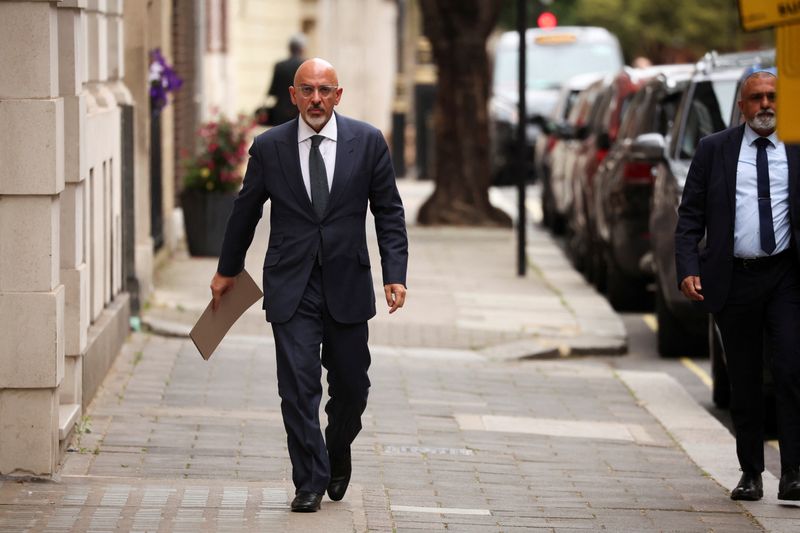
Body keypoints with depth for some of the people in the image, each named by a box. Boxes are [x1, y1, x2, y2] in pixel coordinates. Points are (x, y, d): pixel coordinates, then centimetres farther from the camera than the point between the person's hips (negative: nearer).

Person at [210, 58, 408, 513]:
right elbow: (245, 211, 13)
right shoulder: (269, 147, 0)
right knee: (298, 385, -8)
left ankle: (337, 454, 36)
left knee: (351, 385, 8)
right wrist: (228, 270, 20)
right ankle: (310, 481, 0)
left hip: (347, 286, 1)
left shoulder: (367, 142, 0)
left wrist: (395, 274, -6)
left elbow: (389, 212, 4)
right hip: (291, 287, -1)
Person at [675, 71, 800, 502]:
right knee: (743, 382, 8)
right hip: (734, 280, 1)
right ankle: (750, 473, 18)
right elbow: (690, 215, 3)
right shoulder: (714, 149, 5)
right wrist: (688, 269, -9)